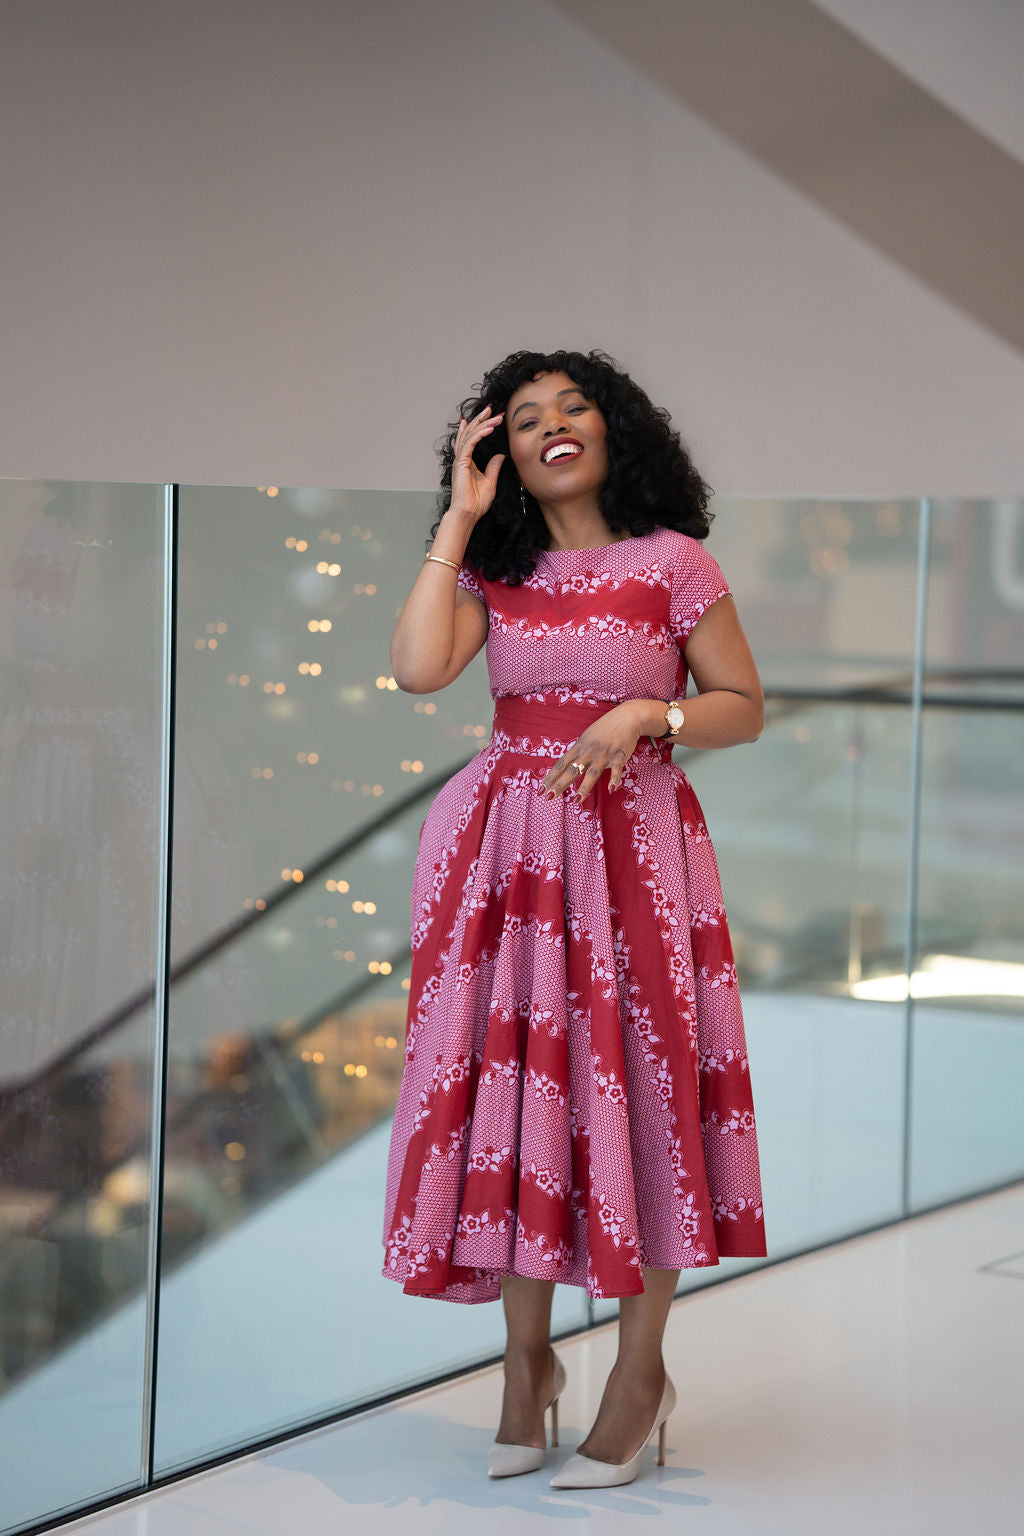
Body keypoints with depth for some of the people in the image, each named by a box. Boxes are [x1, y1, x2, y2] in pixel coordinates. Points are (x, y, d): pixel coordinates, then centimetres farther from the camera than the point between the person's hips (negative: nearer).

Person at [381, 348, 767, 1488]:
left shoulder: (673, 562, -1)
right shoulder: (495, 570, 8)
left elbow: (744, 709, 2)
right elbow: (417, 669, -10)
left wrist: (644, 714, -16)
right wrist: (457, 518, -4)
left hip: (630, 847, -3)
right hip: (504, 845, 3)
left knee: (636, 1085, -2)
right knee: (512, 1075, 3)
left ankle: (641, 1373, 11)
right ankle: (526, 1362, 17)